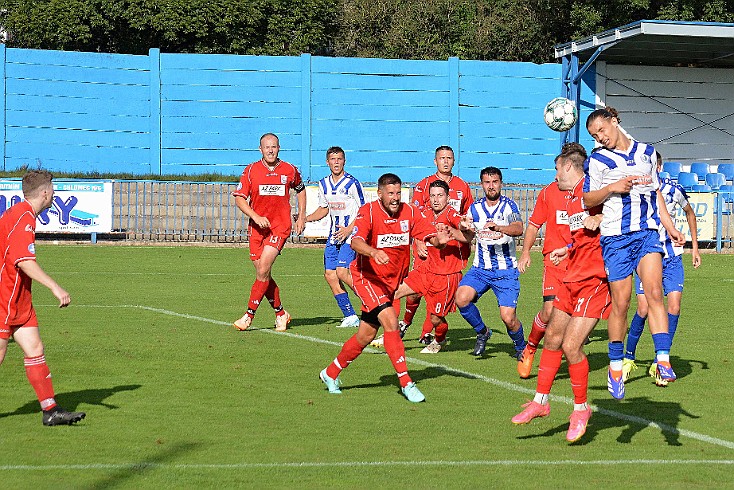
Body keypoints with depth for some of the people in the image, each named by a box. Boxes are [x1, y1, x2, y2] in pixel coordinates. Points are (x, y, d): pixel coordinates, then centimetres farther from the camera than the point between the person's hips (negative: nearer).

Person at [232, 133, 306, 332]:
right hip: (257, 227, 2)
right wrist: (256, 217, -15)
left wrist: (302, 216, 15)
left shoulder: (289, 170, 3)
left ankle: (249, 315, -11)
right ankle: (280, 313, 23)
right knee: (263, 275, 5)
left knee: (263, 270, -15)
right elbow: (239, 198, -1)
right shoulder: (251, 170, 0)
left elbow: (300, 189, 23)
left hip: (280, 227, -2)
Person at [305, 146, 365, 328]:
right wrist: (305, 218, 8)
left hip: (351, 234, -7)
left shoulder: (352, 183, -10)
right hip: (333, 236, 7)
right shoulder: (324, 184, 10)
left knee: (342, 272, -20)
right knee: (330, 275, -1)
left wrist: (349, 229, -19)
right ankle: (350, 316, 6)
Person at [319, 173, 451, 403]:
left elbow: (431, 235, -9)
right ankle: (406, 382, -22)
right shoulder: (368, 212, -16)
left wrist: (439, 240, -33)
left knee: (366, 336, 11)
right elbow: (356, 242, -31)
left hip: (392, 281, 6)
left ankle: (331, 373, 31)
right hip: (367, 277, -6)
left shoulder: (409, 212, -3)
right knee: (390, 320, -24)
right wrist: (373, 252, -51)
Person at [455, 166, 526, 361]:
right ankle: (482, 333, 4)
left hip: (506, 270, -4)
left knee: (508, 317, -12)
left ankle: (521, 347, 19)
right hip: (480, 268, 4)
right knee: (462, 298, -22)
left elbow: (518, 229, -25)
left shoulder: (509, 206, -6)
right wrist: (464, 227, -12)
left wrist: (498, 227, -44)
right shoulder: (475, 208, 6)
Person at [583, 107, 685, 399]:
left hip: (648, 233, 2)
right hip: (616, 237, -2)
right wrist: (613, 187, -15)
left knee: (654, 292, -16)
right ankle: (615, 366, 15)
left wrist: (670, 226, 18)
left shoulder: (646, 153, 15)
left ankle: (663, 360, -21)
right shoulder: (598, 160, 3)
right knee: (620, 303, -1)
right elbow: (587, 200, 1)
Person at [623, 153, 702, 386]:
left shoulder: (672, 189, -5)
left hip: (671, 258, 1)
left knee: (674, 306, -13)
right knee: (643, 308, -13)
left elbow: (689, 213, 14)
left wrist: (695, 247, 16)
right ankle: (629, 357, 9)